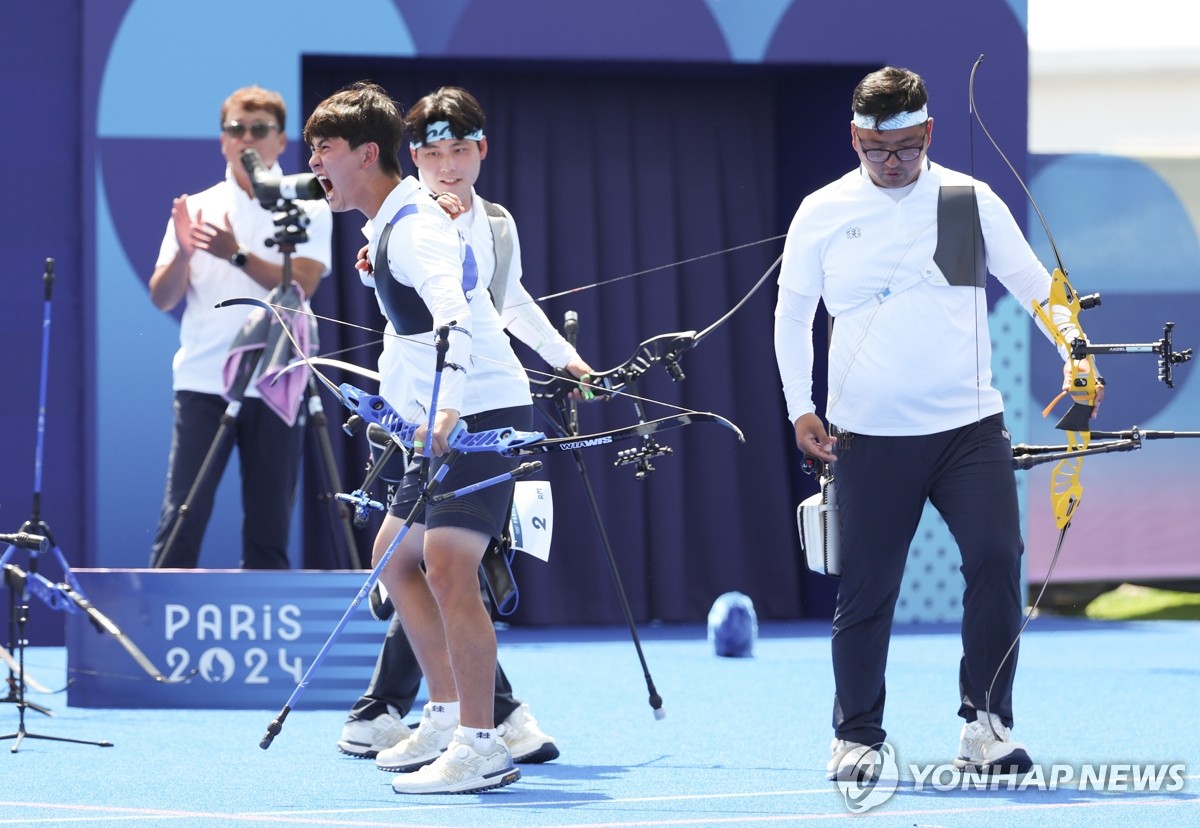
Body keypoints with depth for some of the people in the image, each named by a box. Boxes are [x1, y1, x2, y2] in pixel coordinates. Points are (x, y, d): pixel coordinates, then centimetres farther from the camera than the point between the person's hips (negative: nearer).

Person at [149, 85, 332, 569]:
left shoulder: (308, 210, 5)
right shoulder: (196, 208, 10)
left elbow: (301, 285, -10)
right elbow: (162, 298, 5)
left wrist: (238, 256, -23)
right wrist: (183, 253, -14)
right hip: (203, 383, 1)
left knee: (269, 527, 2)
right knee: (181, 520, -7)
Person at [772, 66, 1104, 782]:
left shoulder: (970, 200, 3)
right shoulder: (823, 214, 4)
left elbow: (1034, 284, 7)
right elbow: (792, 314, 13)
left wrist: (1074, 352, -10)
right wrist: (801, 408, 4)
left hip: (969, 425, 0)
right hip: (869, 435, 0)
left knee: (997, 560, -13)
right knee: (867, 588, 2)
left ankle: (987, 726, -2)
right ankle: (857, 735, 17)